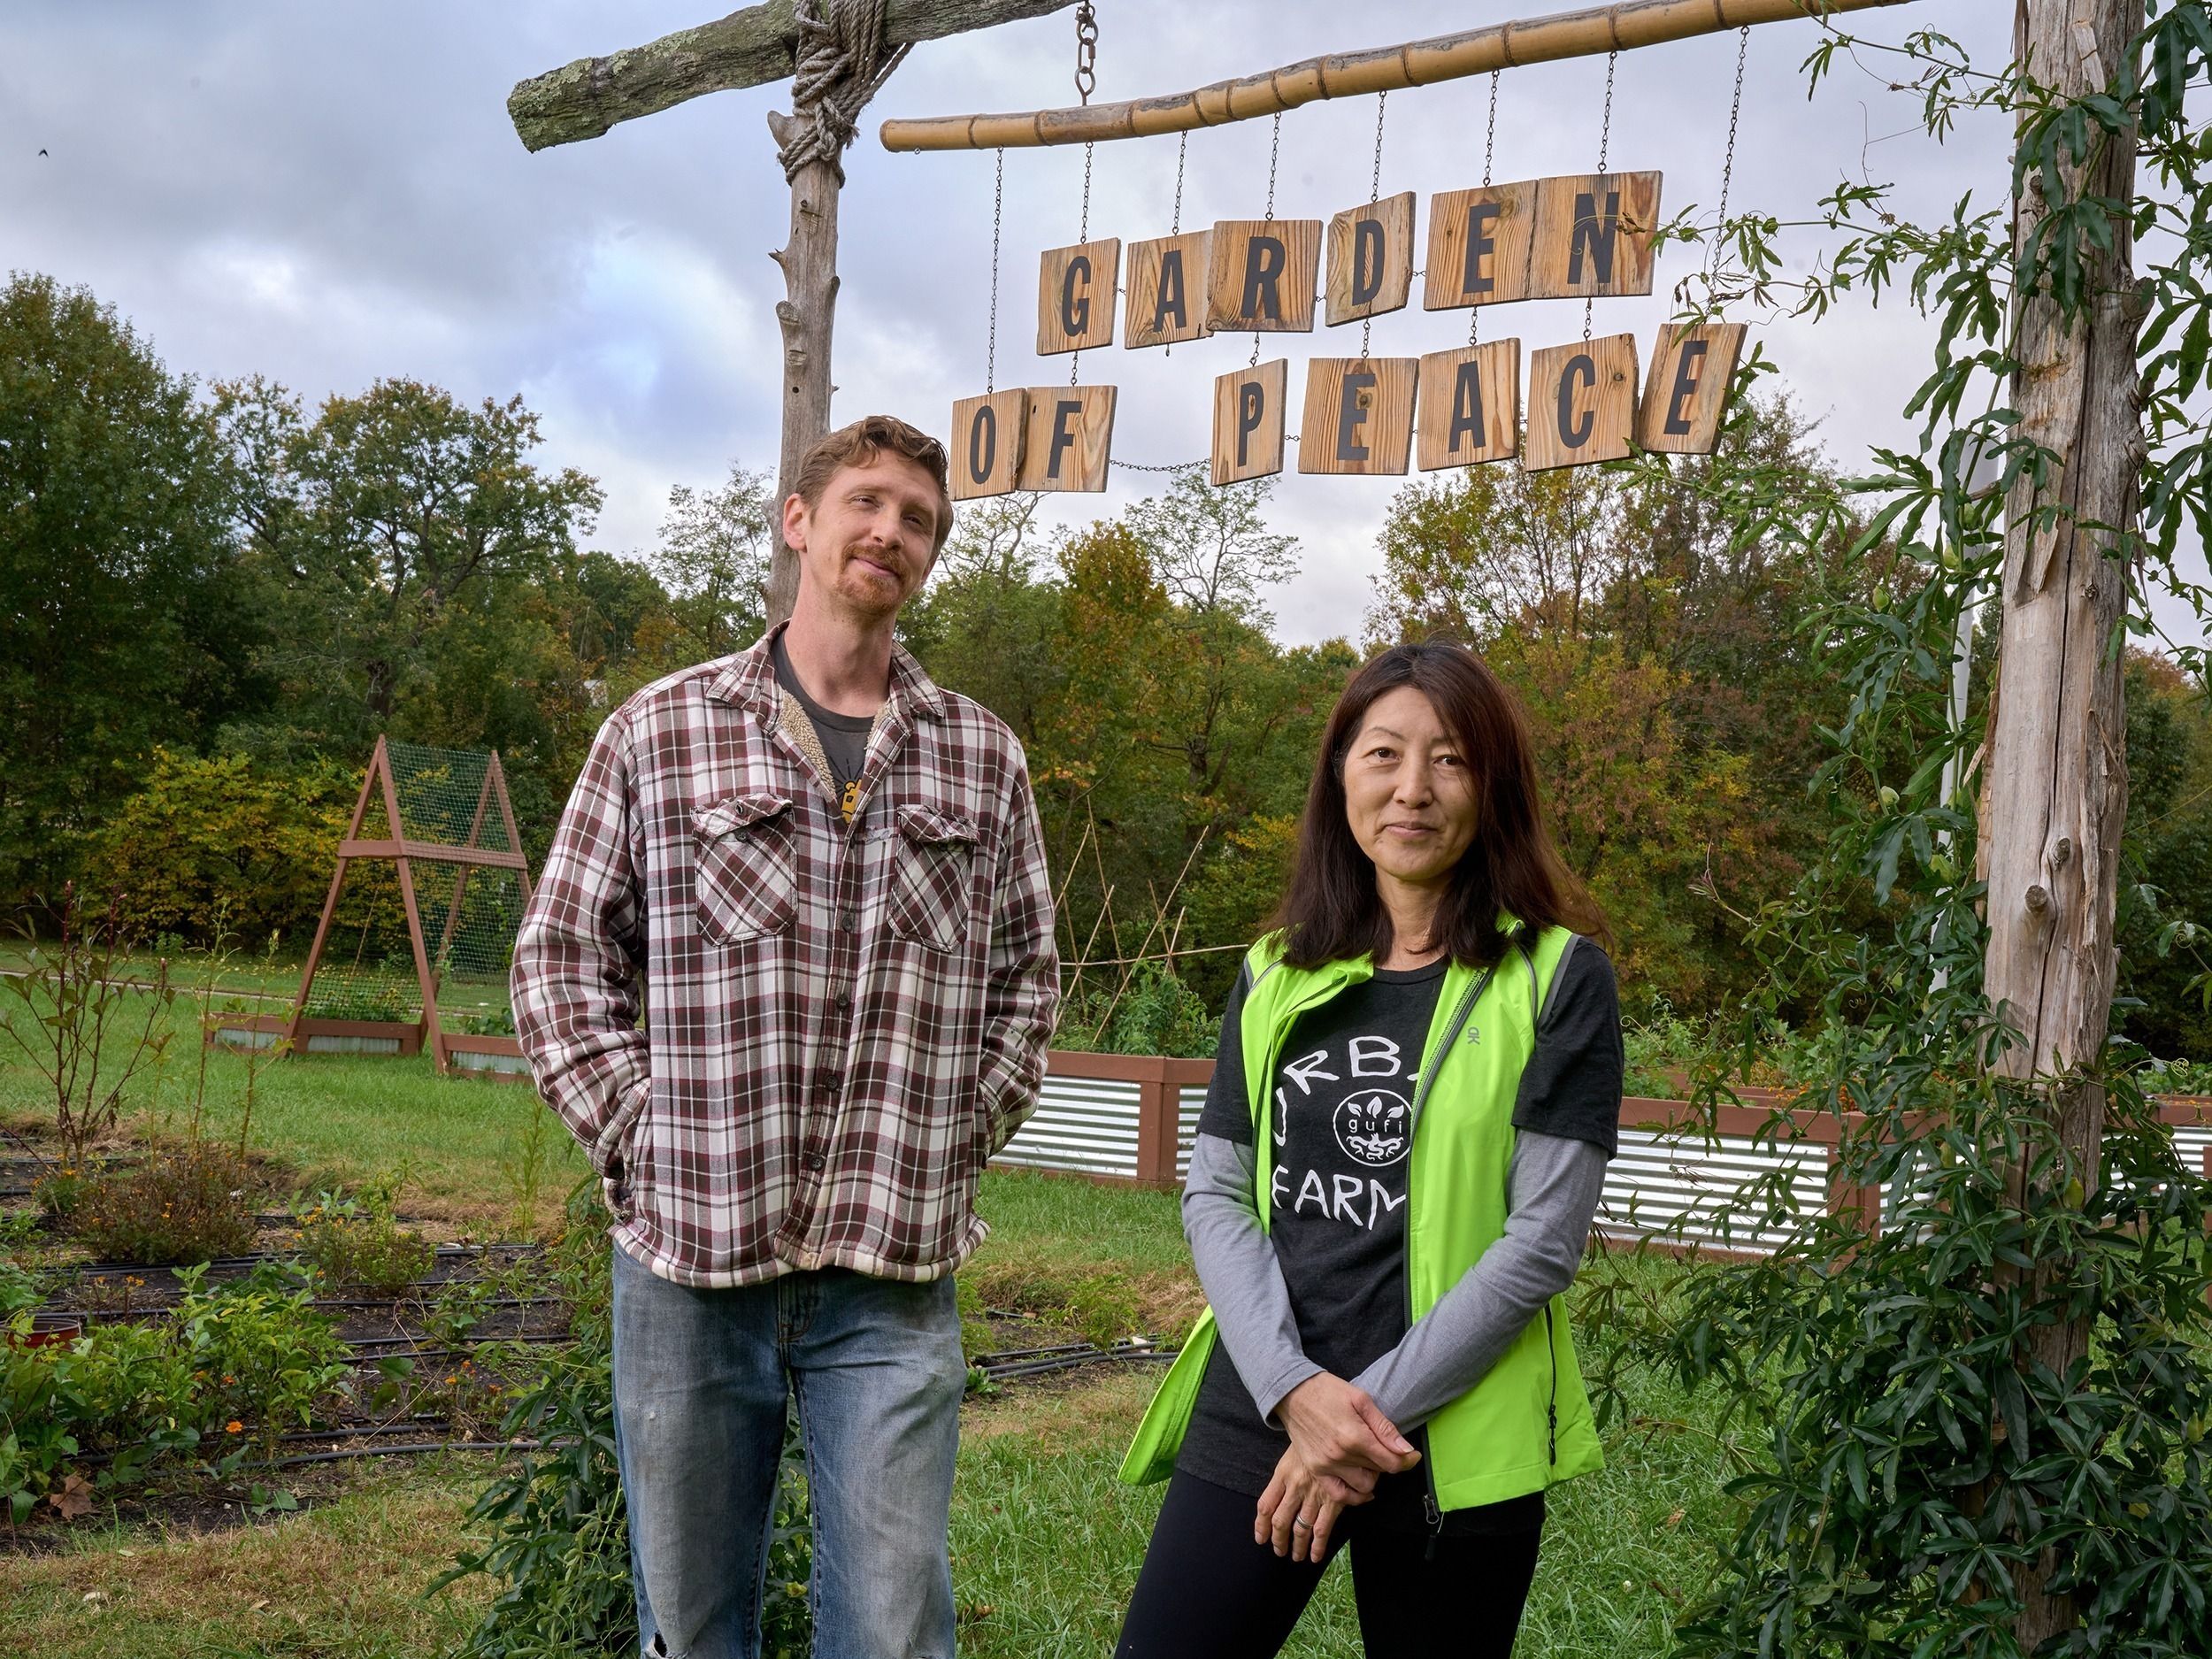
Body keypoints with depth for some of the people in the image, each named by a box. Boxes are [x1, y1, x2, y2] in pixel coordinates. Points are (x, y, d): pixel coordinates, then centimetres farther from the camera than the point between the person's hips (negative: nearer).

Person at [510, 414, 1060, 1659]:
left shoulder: (984, 759, 9)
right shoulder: (660, 731, 3)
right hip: (690, 1249, 0)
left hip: (897, 1271, 1)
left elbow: (1027, 976, 15)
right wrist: (639, 1137, -3)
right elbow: (563, 959, 5)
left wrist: (960, 1139, 4)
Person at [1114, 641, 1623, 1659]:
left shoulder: (1557, 978, -3)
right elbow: (1214, 1197, 4)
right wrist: (1295, 1390, -11)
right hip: (1252, 1422, 3)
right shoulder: (1276, 977, 9)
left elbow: (1544, 1237, -9)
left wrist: (1373, 1413, -12)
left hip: (1451, 1450, -3)